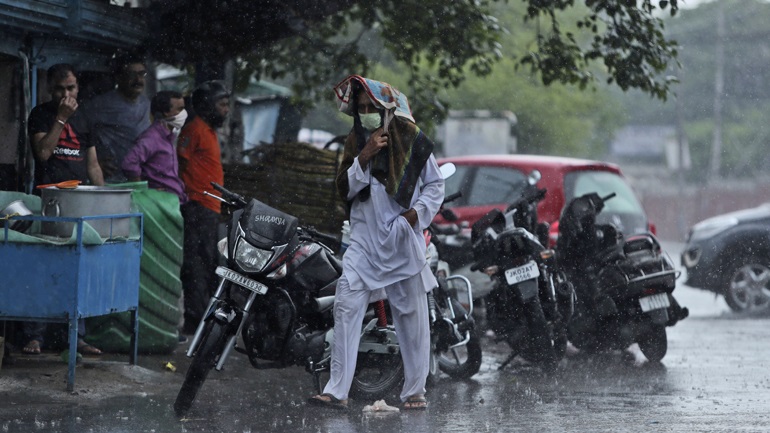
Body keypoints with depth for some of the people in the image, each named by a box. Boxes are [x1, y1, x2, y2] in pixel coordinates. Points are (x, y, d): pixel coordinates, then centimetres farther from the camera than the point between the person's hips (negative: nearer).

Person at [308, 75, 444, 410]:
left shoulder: (411, 139, -1)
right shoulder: (355, 141, 7)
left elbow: (435, 184, 5)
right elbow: (345, 190, 0)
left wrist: (418, 211, -11)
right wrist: (364, 157, -13)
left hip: (403, 238, -2)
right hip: (365, 237, 2)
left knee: (412, 314, 4)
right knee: (346, 307, -9)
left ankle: (414, 391, 15)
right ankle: (337, 390, -9)